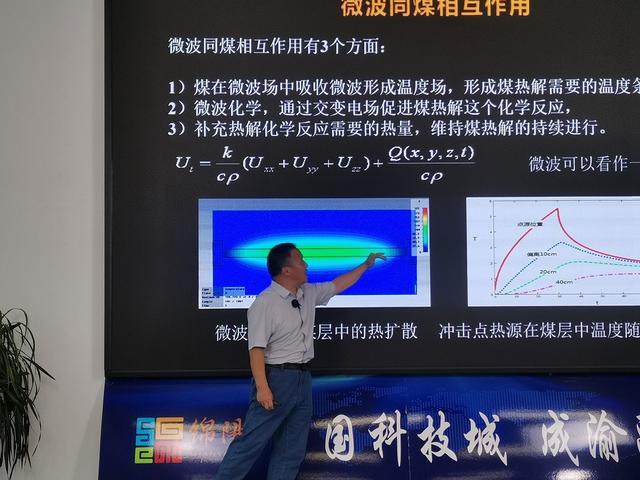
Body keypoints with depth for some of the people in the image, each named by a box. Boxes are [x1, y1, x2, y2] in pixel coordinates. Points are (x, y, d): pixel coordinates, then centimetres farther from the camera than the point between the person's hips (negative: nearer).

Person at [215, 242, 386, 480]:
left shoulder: (308, 294, 9)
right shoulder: (265, 303, -16)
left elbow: (337, 285, 27)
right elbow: (256, 349, -20)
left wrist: (366, 265, 31)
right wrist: (262, 388, -26)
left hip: (303, 379, 8)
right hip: (276, 378, -8)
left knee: (292, 449, 10)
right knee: (252, 442, -6)